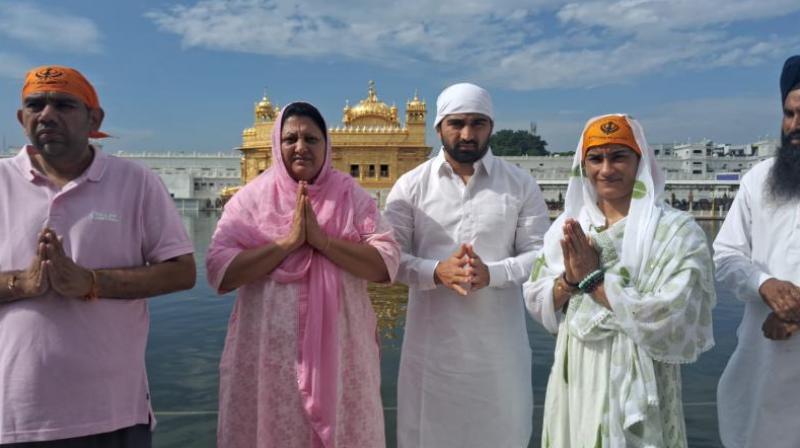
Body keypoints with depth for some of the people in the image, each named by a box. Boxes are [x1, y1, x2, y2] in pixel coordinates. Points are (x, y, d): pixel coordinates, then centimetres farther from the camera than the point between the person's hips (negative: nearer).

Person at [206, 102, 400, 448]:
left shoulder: (352, 196, 1)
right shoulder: (251, 198, 0)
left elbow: (387, 264, -8)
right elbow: (219, 271, -11)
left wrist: (322, 240, -17)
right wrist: (288, 241, -17)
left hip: (339, 351, 1)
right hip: (268, 352, 0)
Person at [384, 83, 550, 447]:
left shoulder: (520, 185, 2)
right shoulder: (411, 185, 1)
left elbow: (540, 253, 0)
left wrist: (491, 273, -18)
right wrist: (437, 271, -21)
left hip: (499, 342, 0)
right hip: (431, 340, 0)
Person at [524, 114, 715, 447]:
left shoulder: (676, 231, -10)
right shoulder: (568, 227, 3)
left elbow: (673, 321, -21)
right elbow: (537, 305, 2)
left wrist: (593, 278, -18)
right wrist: (569, 279, -16)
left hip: (635, 391, -4)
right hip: (573, 384, 4)